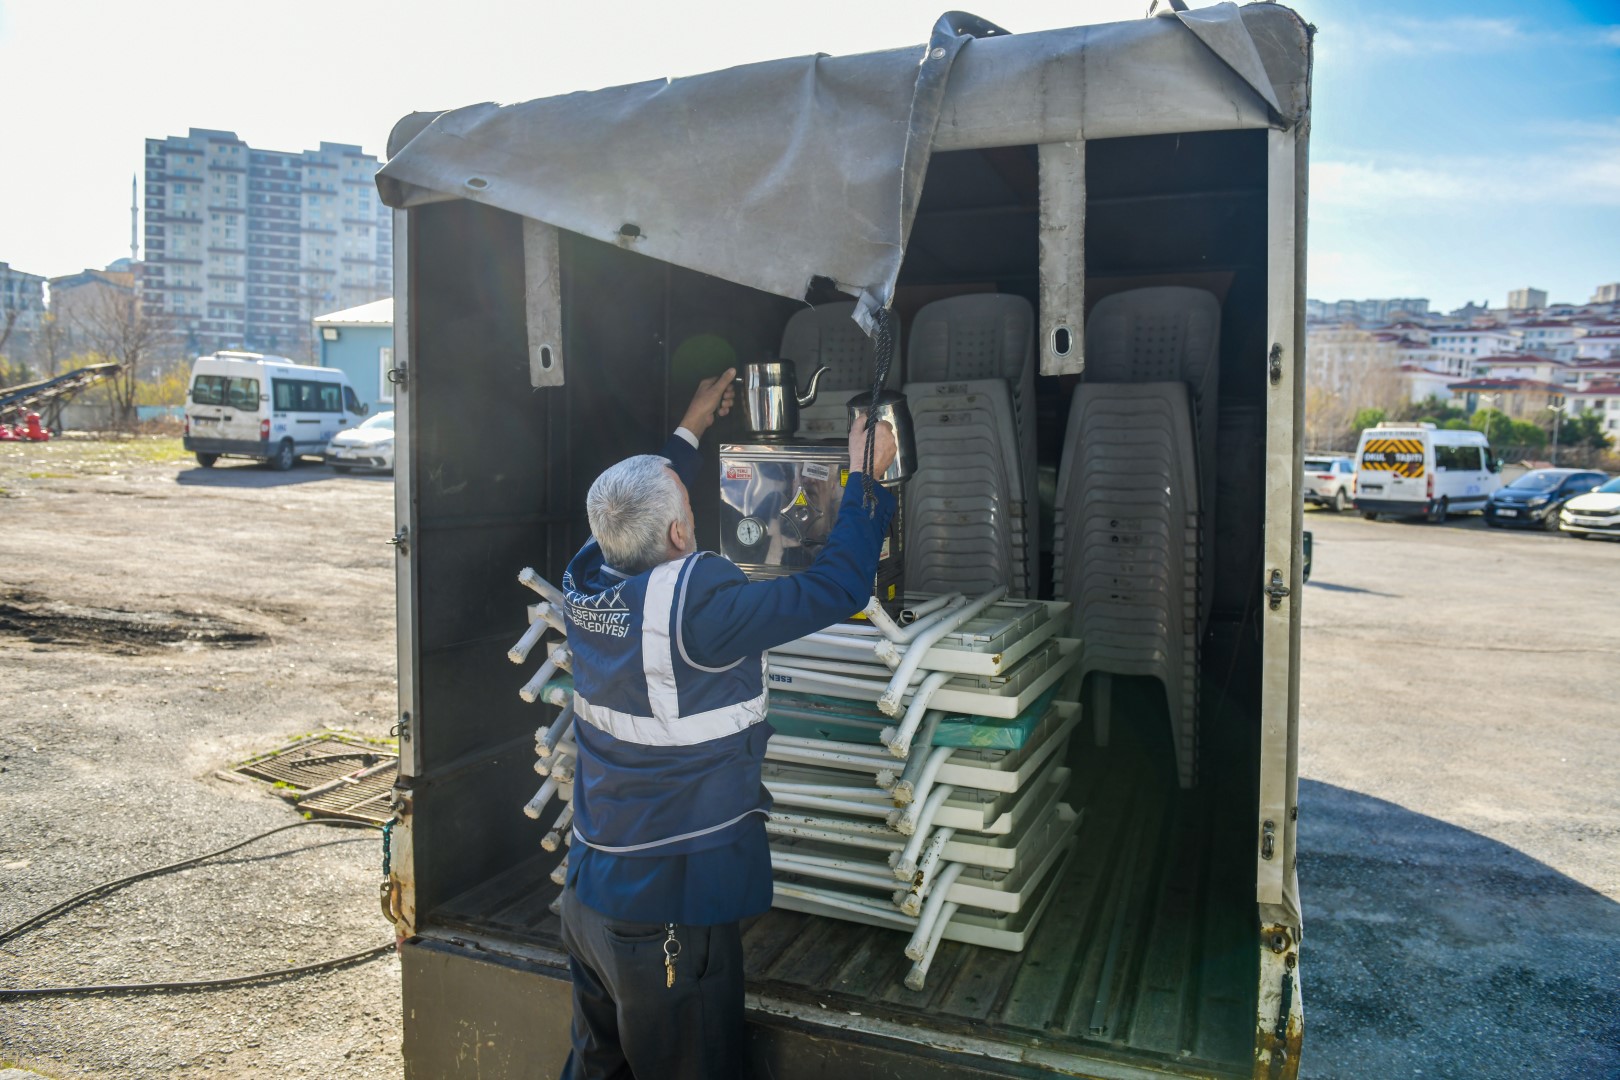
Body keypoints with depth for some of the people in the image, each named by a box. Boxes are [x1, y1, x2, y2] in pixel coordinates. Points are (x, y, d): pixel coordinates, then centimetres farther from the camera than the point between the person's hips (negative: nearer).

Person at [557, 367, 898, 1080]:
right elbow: (839, 585, -20)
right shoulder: (695, 604, -25)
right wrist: (867, 475, -6)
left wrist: (691, 429, 29)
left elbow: (635, 512, 18)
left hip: (587, 899, 7)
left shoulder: (588, 582, -3)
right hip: (669, 917, -7)